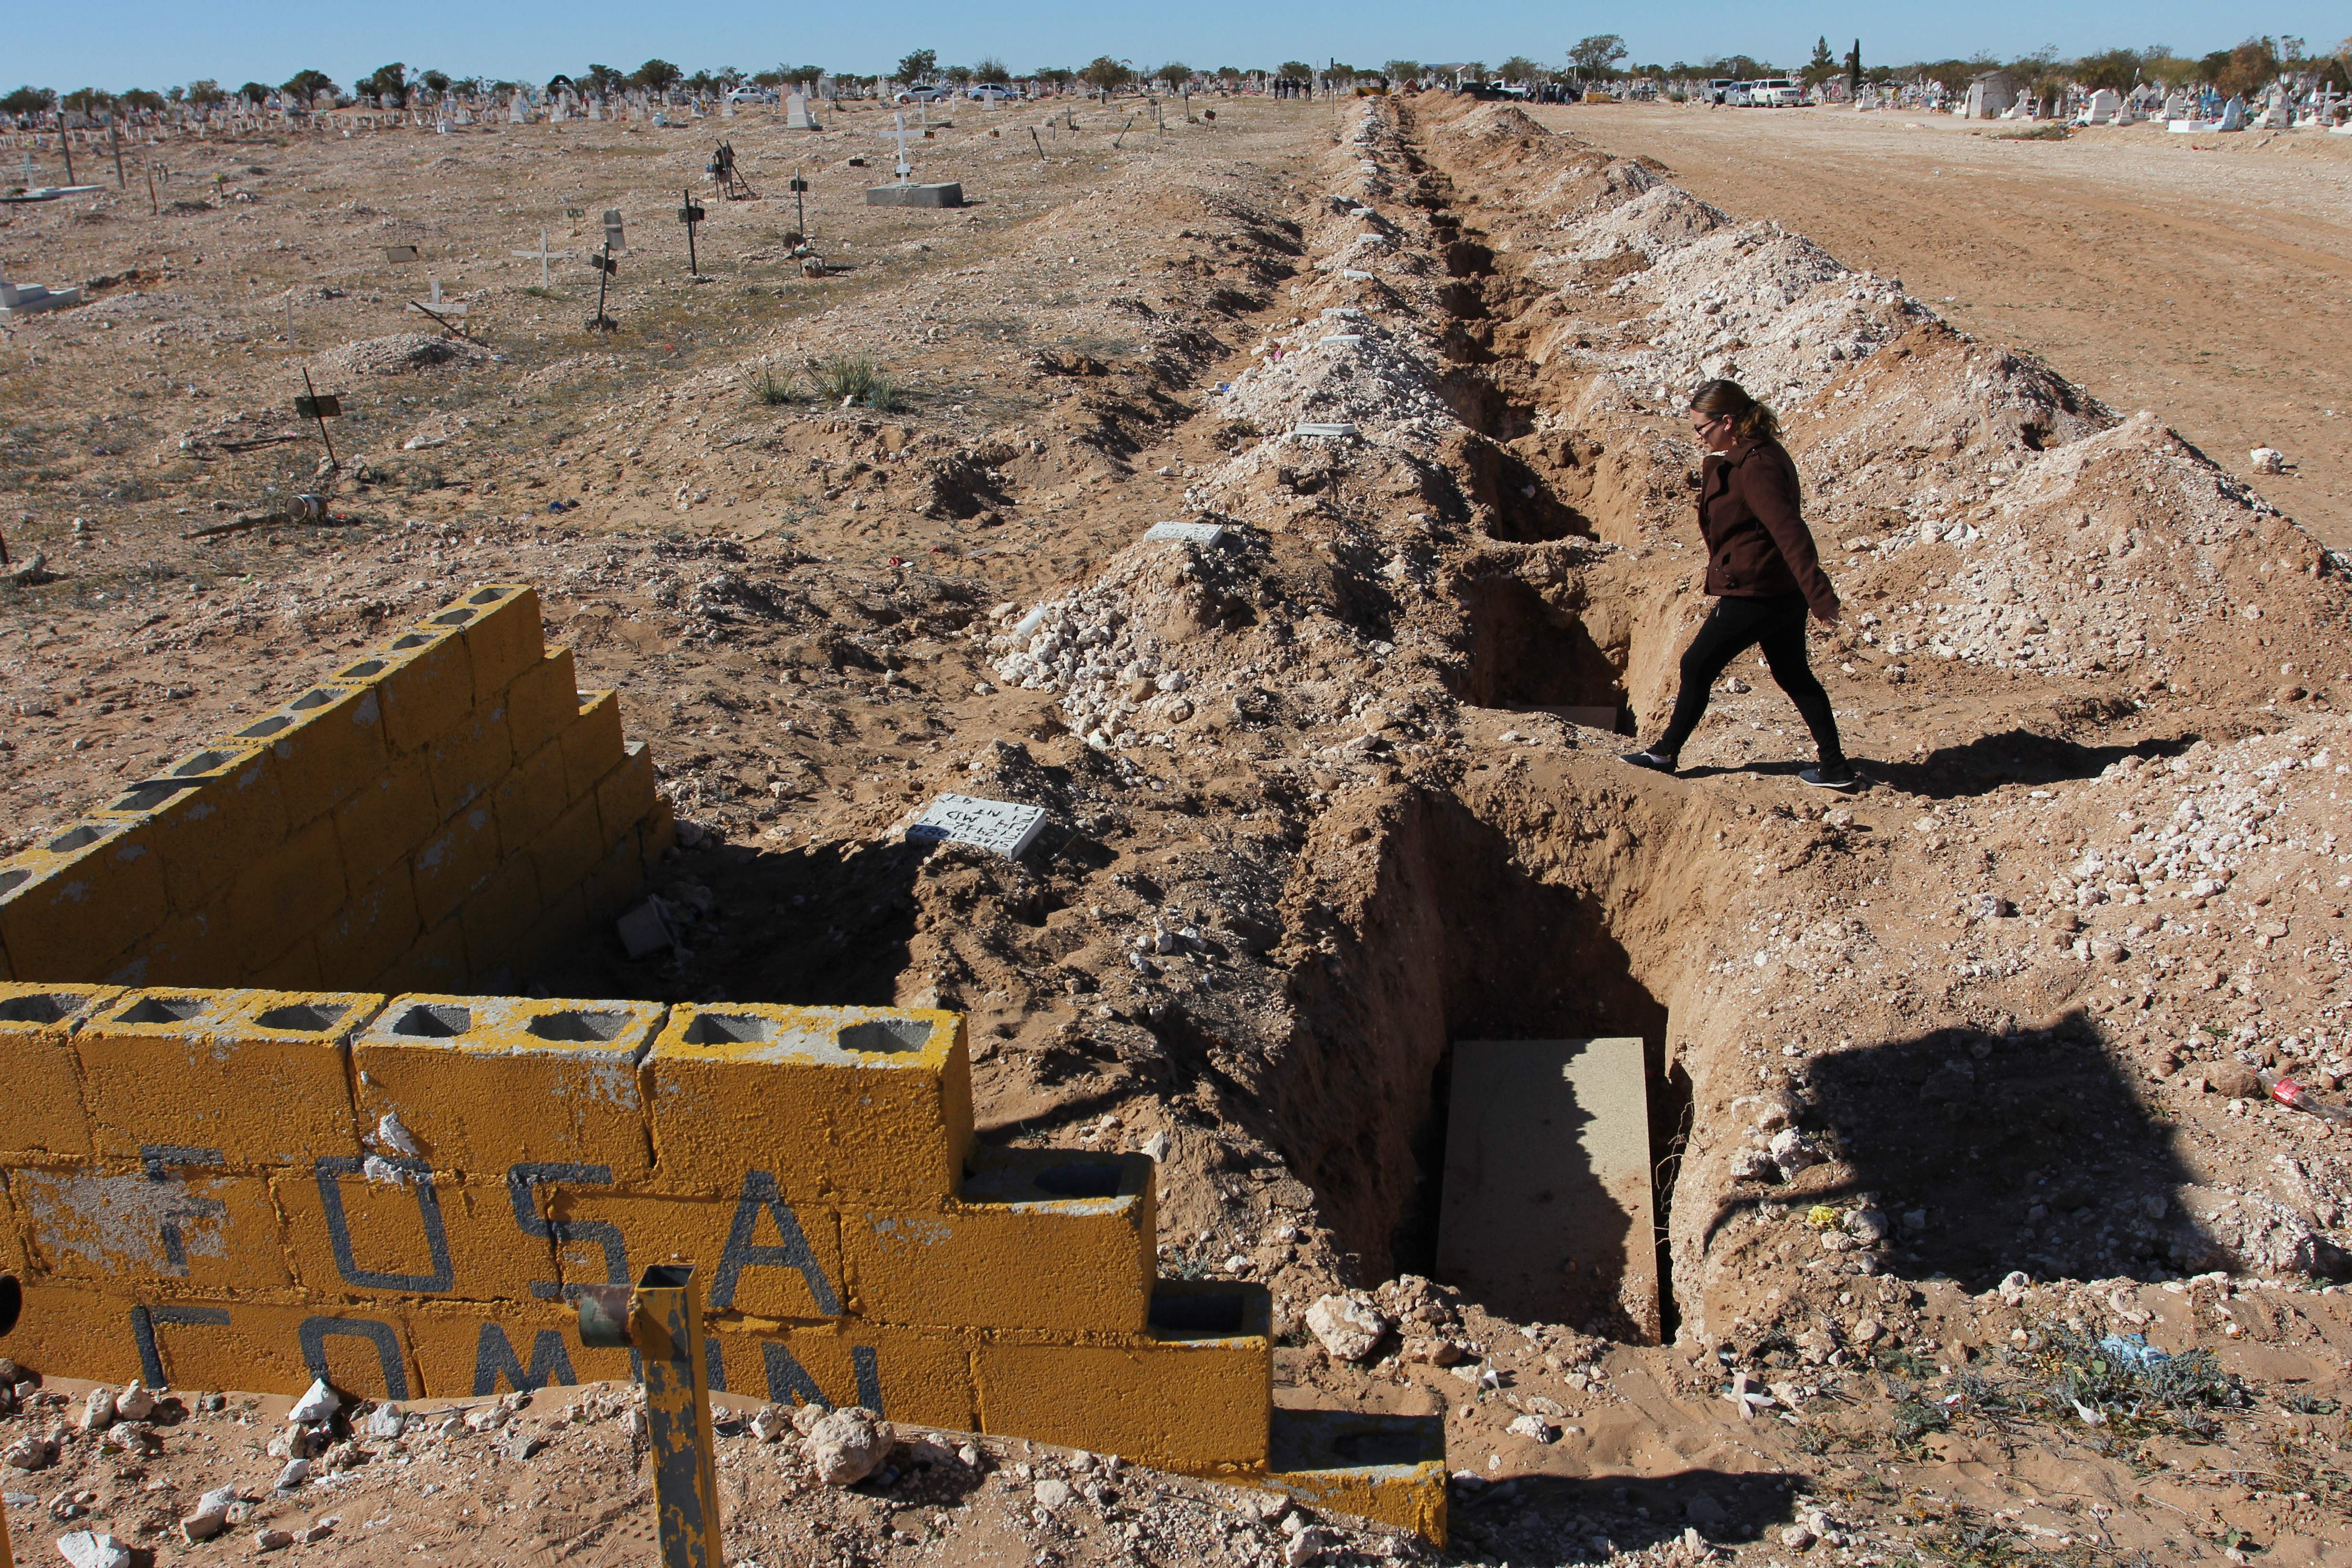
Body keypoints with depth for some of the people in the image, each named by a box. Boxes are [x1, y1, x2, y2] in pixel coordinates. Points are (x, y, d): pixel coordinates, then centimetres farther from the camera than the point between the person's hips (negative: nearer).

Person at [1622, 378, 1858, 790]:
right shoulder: (1763, 454, 8)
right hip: (1784, 592, 10)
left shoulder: (1756, 467, -23)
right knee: (1794, 675, 18)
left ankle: (1666, 753, 20)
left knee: (1697, 666, 5)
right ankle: (1836, 767, 23)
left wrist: (1820, 596, -34)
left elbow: (1790, 532, -30)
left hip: (1753, 595, -10)